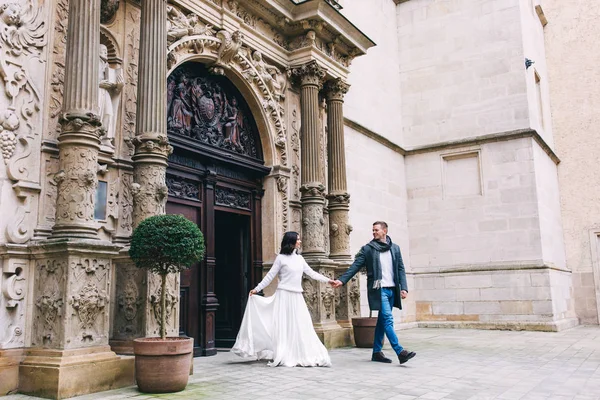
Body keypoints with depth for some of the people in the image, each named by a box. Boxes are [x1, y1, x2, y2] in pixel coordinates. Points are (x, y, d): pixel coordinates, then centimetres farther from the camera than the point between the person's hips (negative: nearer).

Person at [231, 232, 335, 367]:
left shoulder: (300, 258, 12)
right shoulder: (281, 258, -4)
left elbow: (311, 273, 14)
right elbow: (270, 276, -3)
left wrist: (327, 280, 8)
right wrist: (256, 289, -7)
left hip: (297, 297, 5)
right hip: (284, 295, -5)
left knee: (301, 327, 3)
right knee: (283, 327, -3)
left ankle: (300, 356, 10)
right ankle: (283, 357, 4)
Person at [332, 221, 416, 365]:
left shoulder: (395, 248, 13)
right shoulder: (367, 249, 2)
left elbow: (401, 269, 12)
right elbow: (355, 266, -2)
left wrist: (404, 287, 1)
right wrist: (342, 280, -13)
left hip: (392, 289, 5)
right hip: (378, 289, -4)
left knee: (382, 321, 10)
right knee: (388, 319, -13)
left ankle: (377, 352, 18)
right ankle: (400, 352, -16)